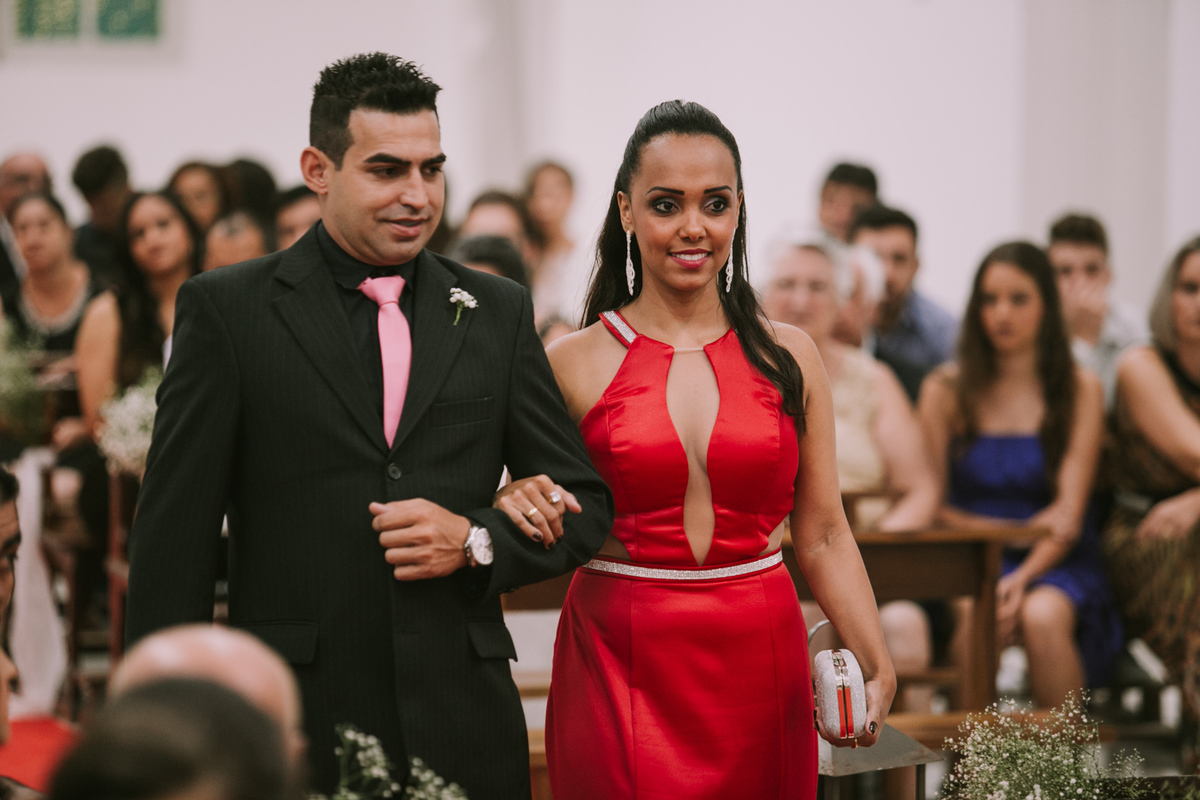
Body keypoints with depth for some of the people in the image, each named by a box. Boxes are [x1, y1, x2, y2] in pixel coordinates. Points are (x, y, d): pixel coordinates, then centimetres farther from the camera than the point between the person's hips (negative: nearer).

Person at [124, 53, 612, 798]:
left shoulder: (497, 310, 10)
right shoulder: (227, 309, 1)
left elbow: (584, 503, 14)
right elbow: (173, 535, -2)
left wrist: (476, 541, -6)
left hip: (464, 728, 3)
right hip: (292, 730, -3)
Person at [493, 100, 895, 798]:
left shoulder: (788, 358, 4)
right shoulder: (574, 364, -1)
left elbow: (823, 536, 5)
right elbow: (545, 532, 7)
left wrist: (876, 664, -7)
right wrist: (516, 504, -16)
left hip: (759, 663, 2)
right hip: (621, 666, -2)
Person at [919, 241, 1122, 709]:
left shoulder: (1079, 389, 7)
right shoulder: (945, 390, 9)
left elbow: (1068, 516, -2)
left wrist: (1021, 579, -19)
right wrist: (1017, 528, -9)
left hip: (1054, 565, 0)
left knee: (1043, 615, -34)